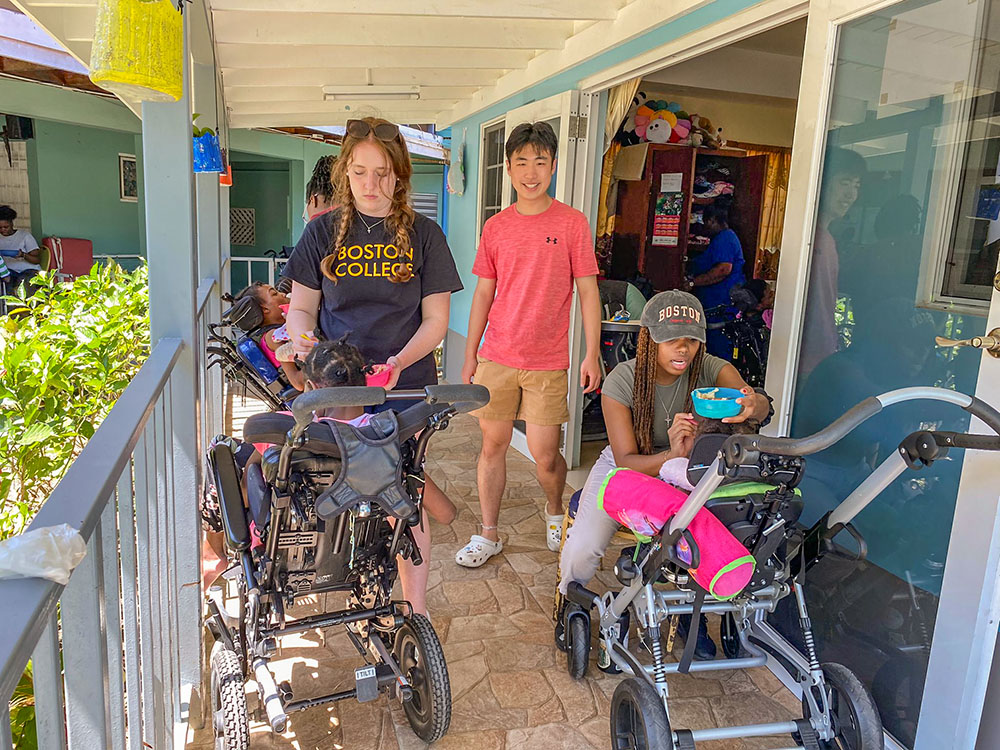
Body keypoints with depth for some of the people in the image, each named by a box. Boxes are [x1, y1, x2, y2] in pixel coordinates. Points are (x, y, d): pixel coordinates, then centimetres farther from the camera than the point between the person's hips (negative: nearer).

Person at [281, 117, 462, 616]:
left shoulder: (424, 235, 3)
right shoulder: (324, 232, 7)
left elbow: (435, 319, 0)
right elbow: (302, 306, 8)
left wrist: (400, 361, -18)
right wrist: (302, 342, -15)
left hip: (406, 385, -2)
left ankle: (415, 612, 13)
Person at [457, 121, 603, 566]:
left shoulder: (572, 223, -2)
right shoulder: (495, 227, 6)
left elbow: (587, 290, -1)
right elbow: (484, 293, 10)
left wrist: (593, 354, -6)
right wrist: (470, 356, 10)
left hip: (547, 362, -2)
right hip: (496, 358, 3)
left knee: (544, 454, 1)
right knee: (492, 445, 8)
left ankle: (555, 513, 33)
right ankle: (488, 535, 23)